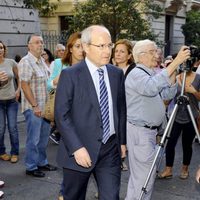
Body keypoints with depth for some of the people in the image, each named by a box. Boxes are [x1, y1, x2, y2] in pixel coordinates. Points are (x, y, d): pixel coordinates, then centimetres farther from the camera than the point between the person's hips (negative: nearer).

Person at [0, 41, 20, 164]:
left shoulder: (11, 62, -1)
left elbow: (19, 77, 13)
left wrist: (18, 90, 4)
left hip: (12, 100, 1)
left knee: (13, 128, 3)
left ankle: (15, 153, 16)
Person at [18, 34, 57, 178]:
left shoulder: (42, 61, 11)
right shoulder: (26, 62, -14)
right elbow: (25, 85, -19)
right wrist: (35, 106, -20)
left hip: (45, 106, 8)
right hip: (33, 108, -8)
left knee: (44, 137, 16)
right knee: (33, 139, 2)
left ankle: (42, 162, 31)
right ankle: (31, 167, 15)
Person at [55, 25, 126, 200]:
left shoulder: (117, 73, 6)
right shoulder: (70, 75, -8)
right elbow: (62, 115, -12)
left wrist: (122, 141, 12)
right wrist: (76, 148, -18)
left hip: (110, 150, 3)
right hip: (79, 150, -3)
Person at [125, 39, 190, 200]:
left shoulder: (152, 74, 16)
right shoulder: (136, 74, -15)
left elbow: (168, 94, 10)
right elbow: (151, 87, -36)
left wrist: (174, 73, -3)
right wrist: (175, 63, -36)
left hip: (150, 129, 9)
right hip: (139, 130, -9)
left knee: (139, 173, 17)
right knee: (145, 174, -6)